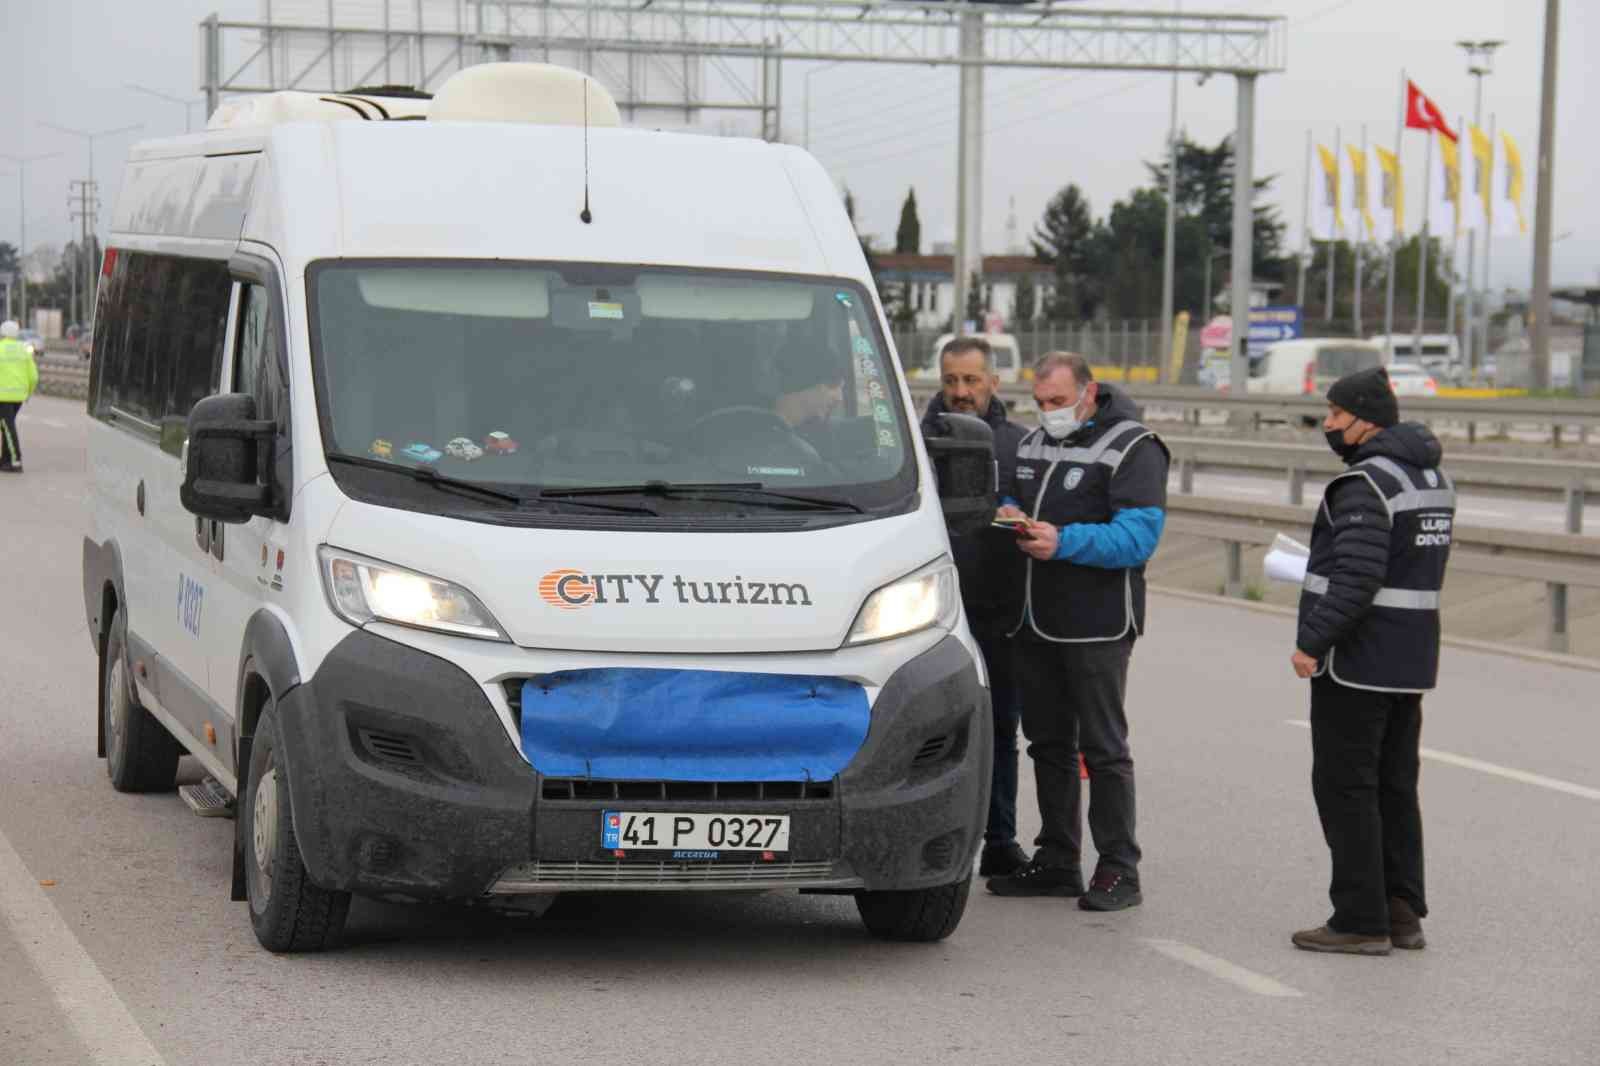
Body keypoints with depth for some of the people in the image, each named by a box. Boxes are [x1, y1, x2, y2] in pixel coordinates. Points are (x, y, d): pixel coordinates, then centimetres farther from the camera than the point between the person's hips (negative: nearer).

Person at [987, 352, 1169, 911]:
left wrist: (1063, 542, -30)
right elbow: (1014, 497, 25)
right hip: (1036, 622, 8)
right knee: (1048, 743, 13)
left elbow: (1138, 536, -20)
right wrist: (1011, 515, -1)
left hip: (1097, 627, -8)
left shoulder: (1132, 448, -9)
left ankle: (1118, 870, 0)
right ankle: (1057, 861, 23)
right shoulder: (1033, 444, 15)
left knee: (1103, 748, -5)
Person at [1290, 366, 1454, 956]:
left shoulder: (1365, 483, -18)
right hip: (1409, 658, 9)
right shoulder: (1433, 476, 12)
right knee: (1395, 785, 13)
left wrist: (1311, 642, -20)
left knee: (1344, 786, -3)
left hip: (1357, 659, -9)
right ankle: (1402, 913, 15)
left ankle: (1360, 919, -2)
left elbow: (1357, 577, -24)